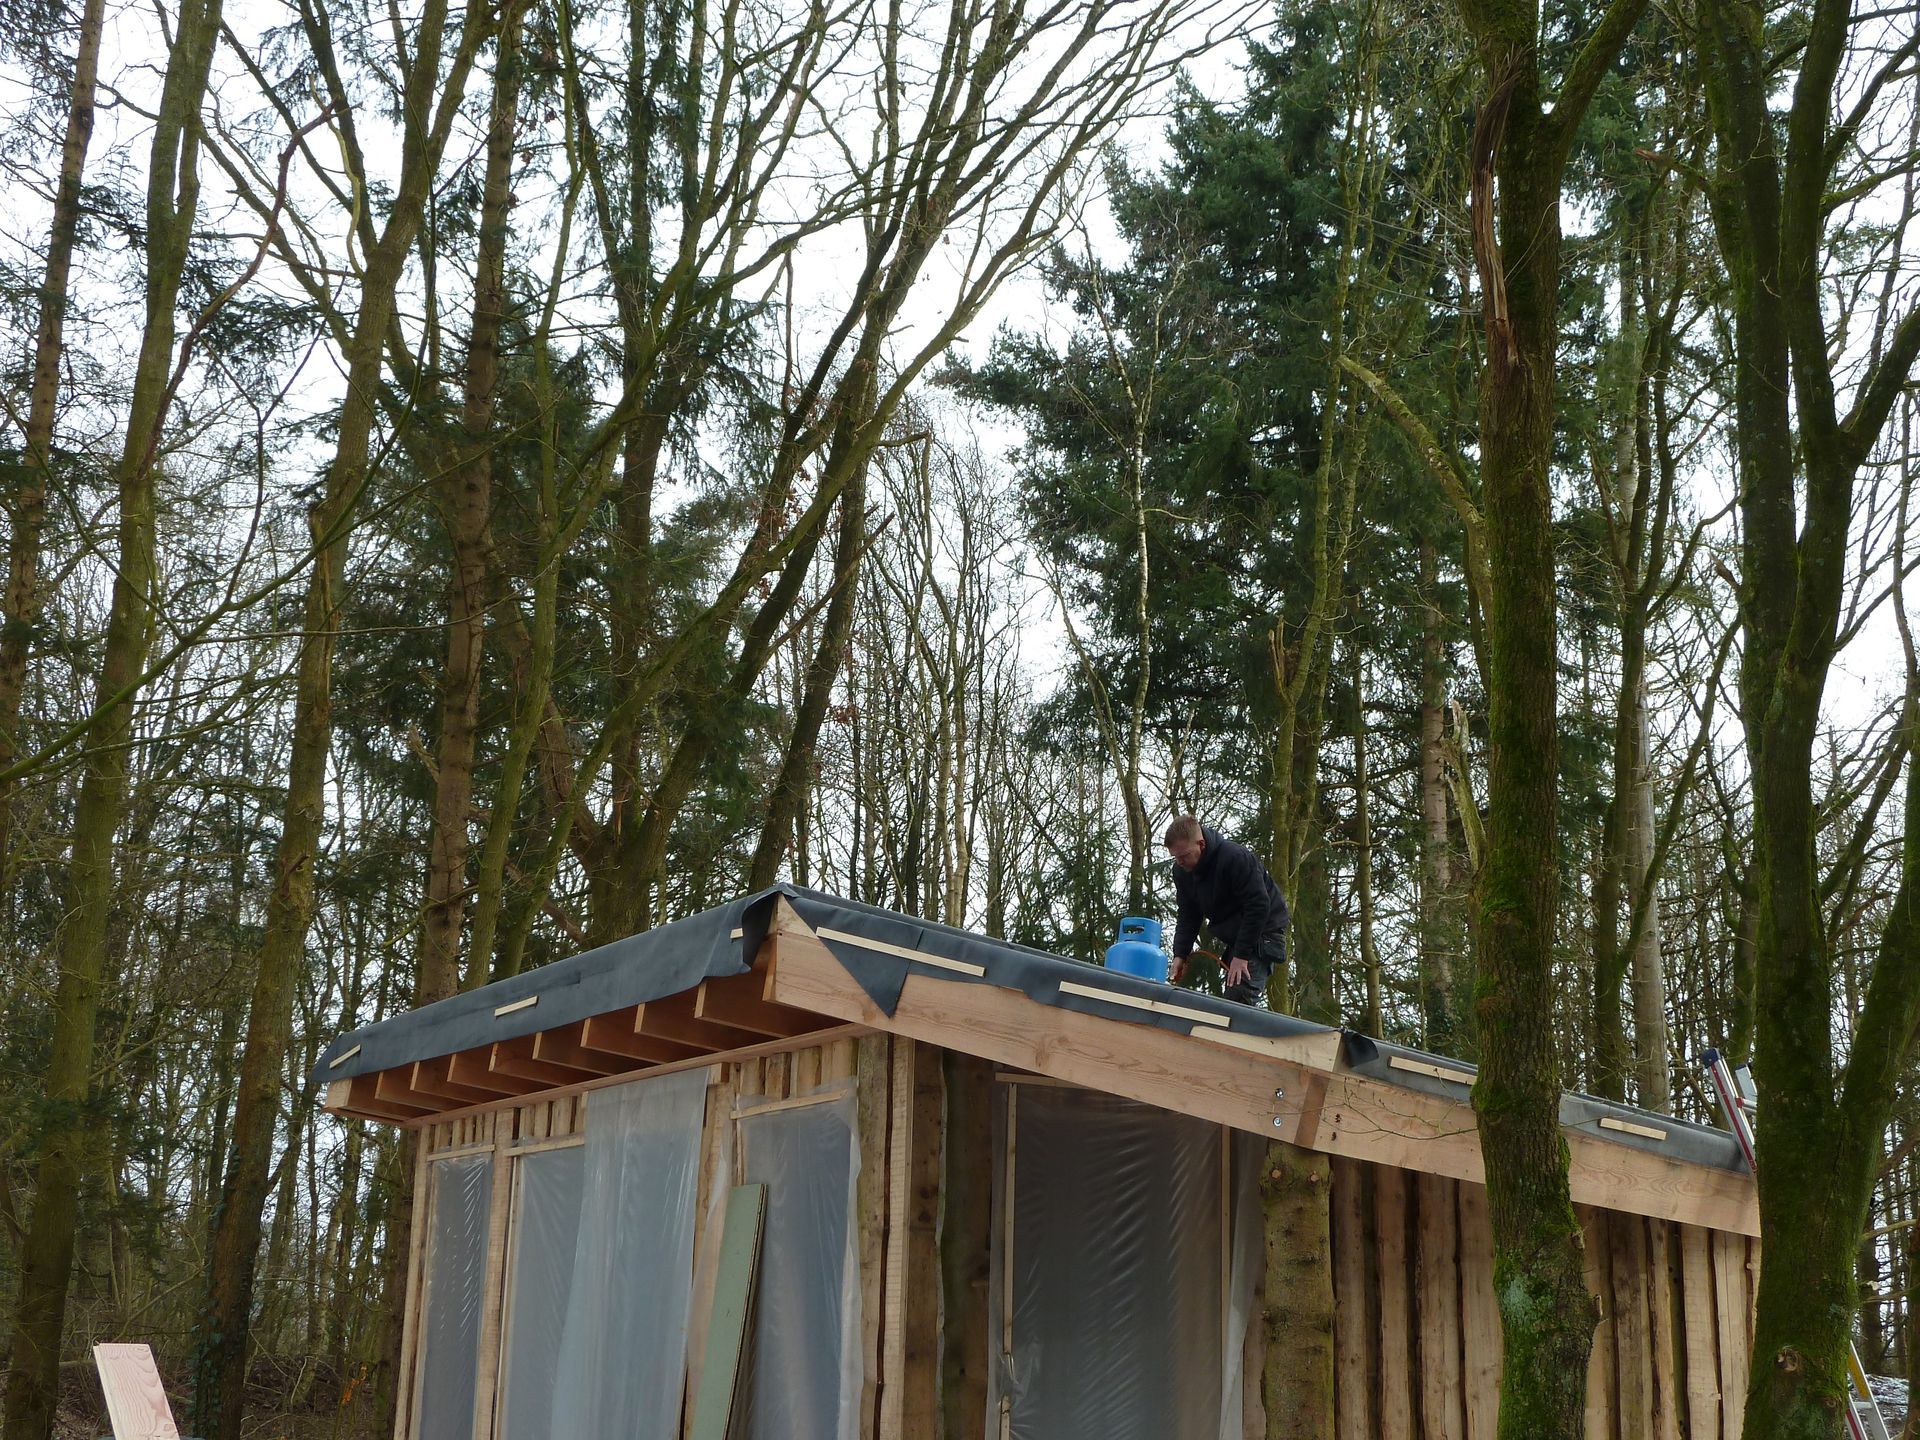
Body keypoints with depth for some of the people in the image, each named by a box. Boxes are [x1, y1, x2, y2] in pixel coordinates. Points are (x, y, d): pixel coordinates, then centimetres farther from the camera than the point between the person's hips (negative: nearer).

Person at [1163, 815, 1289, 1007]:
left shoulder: (1237, 858, -27)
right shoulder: (1182, 871, -3)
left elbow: (1258, 907, -28)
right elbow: (1188, 916, 5)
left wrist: (1241, 955, -27)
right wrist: (1180, 954, -8)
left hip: (1263, 930, -8)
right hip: (1233, 934, 8)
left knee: (1239, 998, -22)